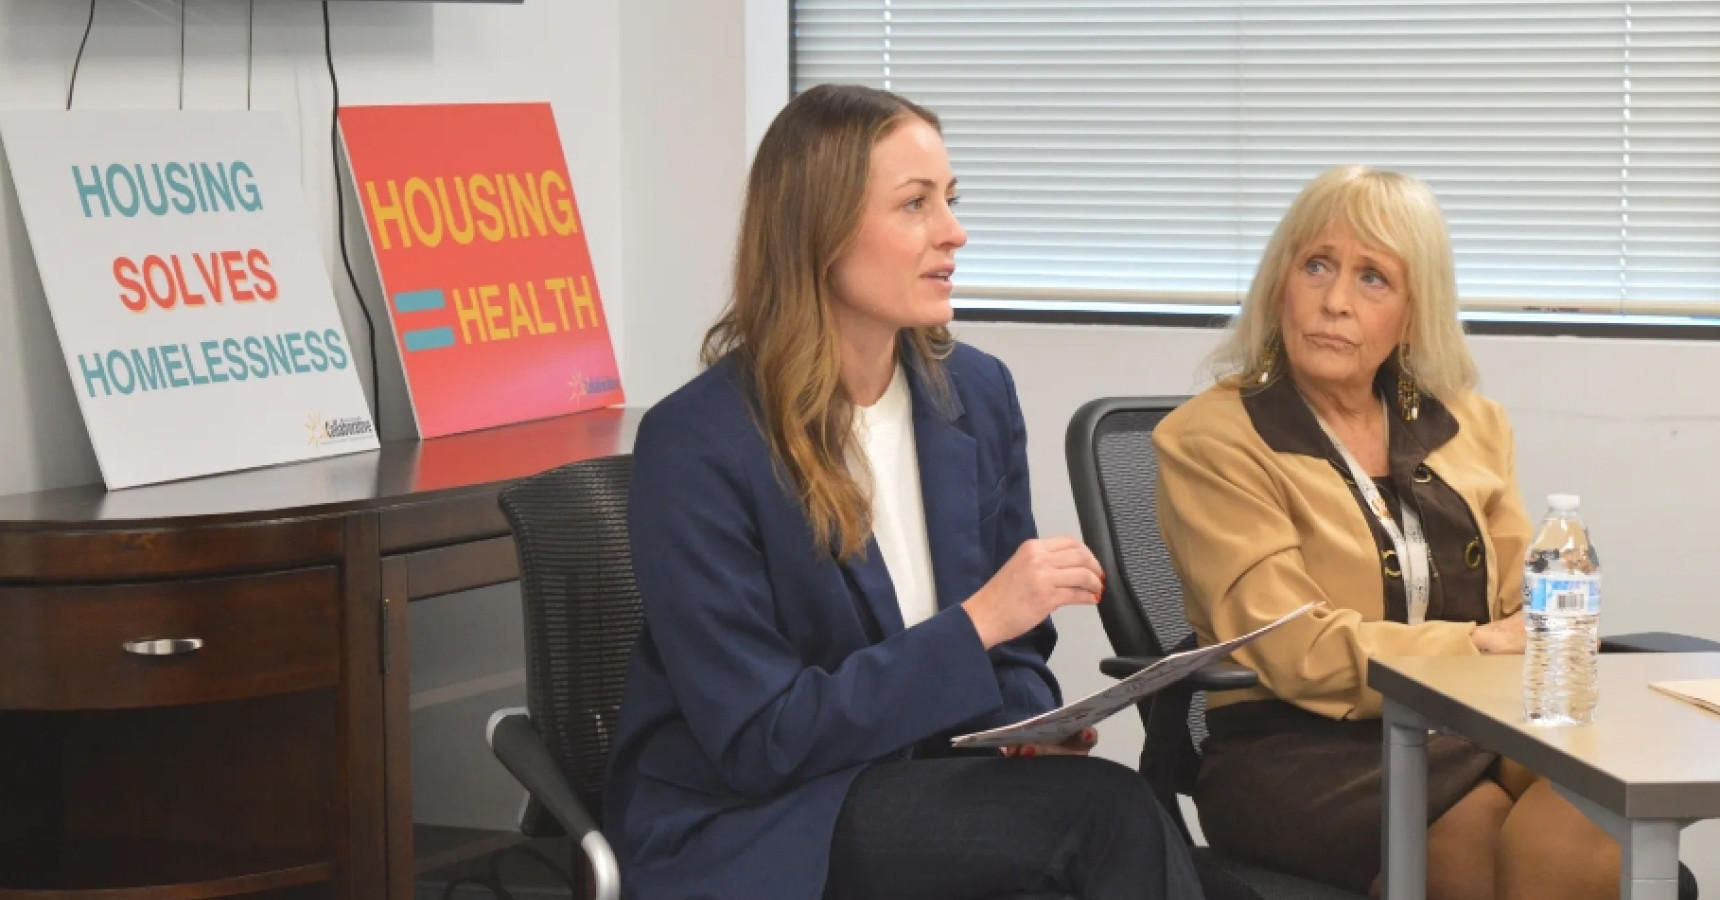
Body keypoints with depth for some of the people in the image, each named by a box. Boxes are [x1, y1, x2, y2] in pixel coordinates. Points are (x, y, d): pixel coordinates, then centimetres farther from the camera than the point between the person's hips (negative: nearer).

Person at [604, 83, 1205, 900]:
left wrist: (1035, 734, -10)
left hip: (924, 790, 6)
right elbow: (759, 741, -18)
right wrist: (976, 620, -22)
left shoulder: (977, 394, 3)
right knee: (1109, 816, -26)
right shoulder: (697, 444, -16)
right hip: (746, 829, -5)